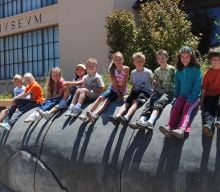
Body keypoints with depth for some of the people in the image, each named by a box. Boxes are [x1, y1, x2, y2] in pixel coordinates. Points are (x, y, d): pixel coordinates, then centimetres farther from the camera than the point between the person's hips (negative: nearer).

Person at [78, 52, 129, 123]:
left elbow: (124, 83, -13)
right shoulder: (112, 69, -6)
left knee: (107, 100, -29)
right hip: (113, 88, 3)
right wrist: (118, 94, -18)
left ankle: (95, 114, -50)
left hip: (122, 90, -3)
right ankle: (88, 113, -36)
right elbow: (114, 82, -12)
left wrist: (121, 94, -16)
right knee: (101, 97, -24)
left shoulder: (126, 69, -12)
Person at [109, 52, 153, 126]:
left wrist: (152, 95, -6)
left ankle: (126, 117, -59)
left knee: (135, 102, -34)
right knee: (126, 102, -25)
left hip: (146, 91, -5)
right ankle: (117, 116, -49)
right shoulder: (133, 73, 15)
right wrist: (131, 94, 9)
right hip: (136, 91, 5)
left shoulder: (148, 72, 0)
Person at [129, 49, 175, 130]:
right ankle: (141, 120, -49)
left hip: (168, 92, -4)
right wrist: (154, 83, 2)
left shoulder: (171, 69, 1)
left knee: (158, 103, -33)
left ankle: (150, 121, -57)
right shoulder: (157, 71, 15)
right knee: (149, 102, -25)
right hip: (158, 91, 5)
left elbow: (173, 81, 1)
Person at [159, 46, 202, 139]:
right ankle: (169, 127, -50)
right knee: (176, 105, -27)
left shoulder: (196, 69, -3)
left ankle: (182, 129, -57)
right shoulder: (179, 71, 12)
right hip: (182, 95, 4)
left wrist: (190, 100, -18)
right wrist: (176, 98, 1)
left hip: (194, 96, -3)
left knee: (188, 107, -32)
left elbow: (197, 86, -10)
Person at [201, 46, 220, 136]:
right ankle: (207, 125, -47)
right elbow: (203, 88, 7)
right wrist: (202, 101, 0)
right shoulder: (208, 73, 7)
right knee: (208, 108, -25)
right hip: (210, 95, 0)